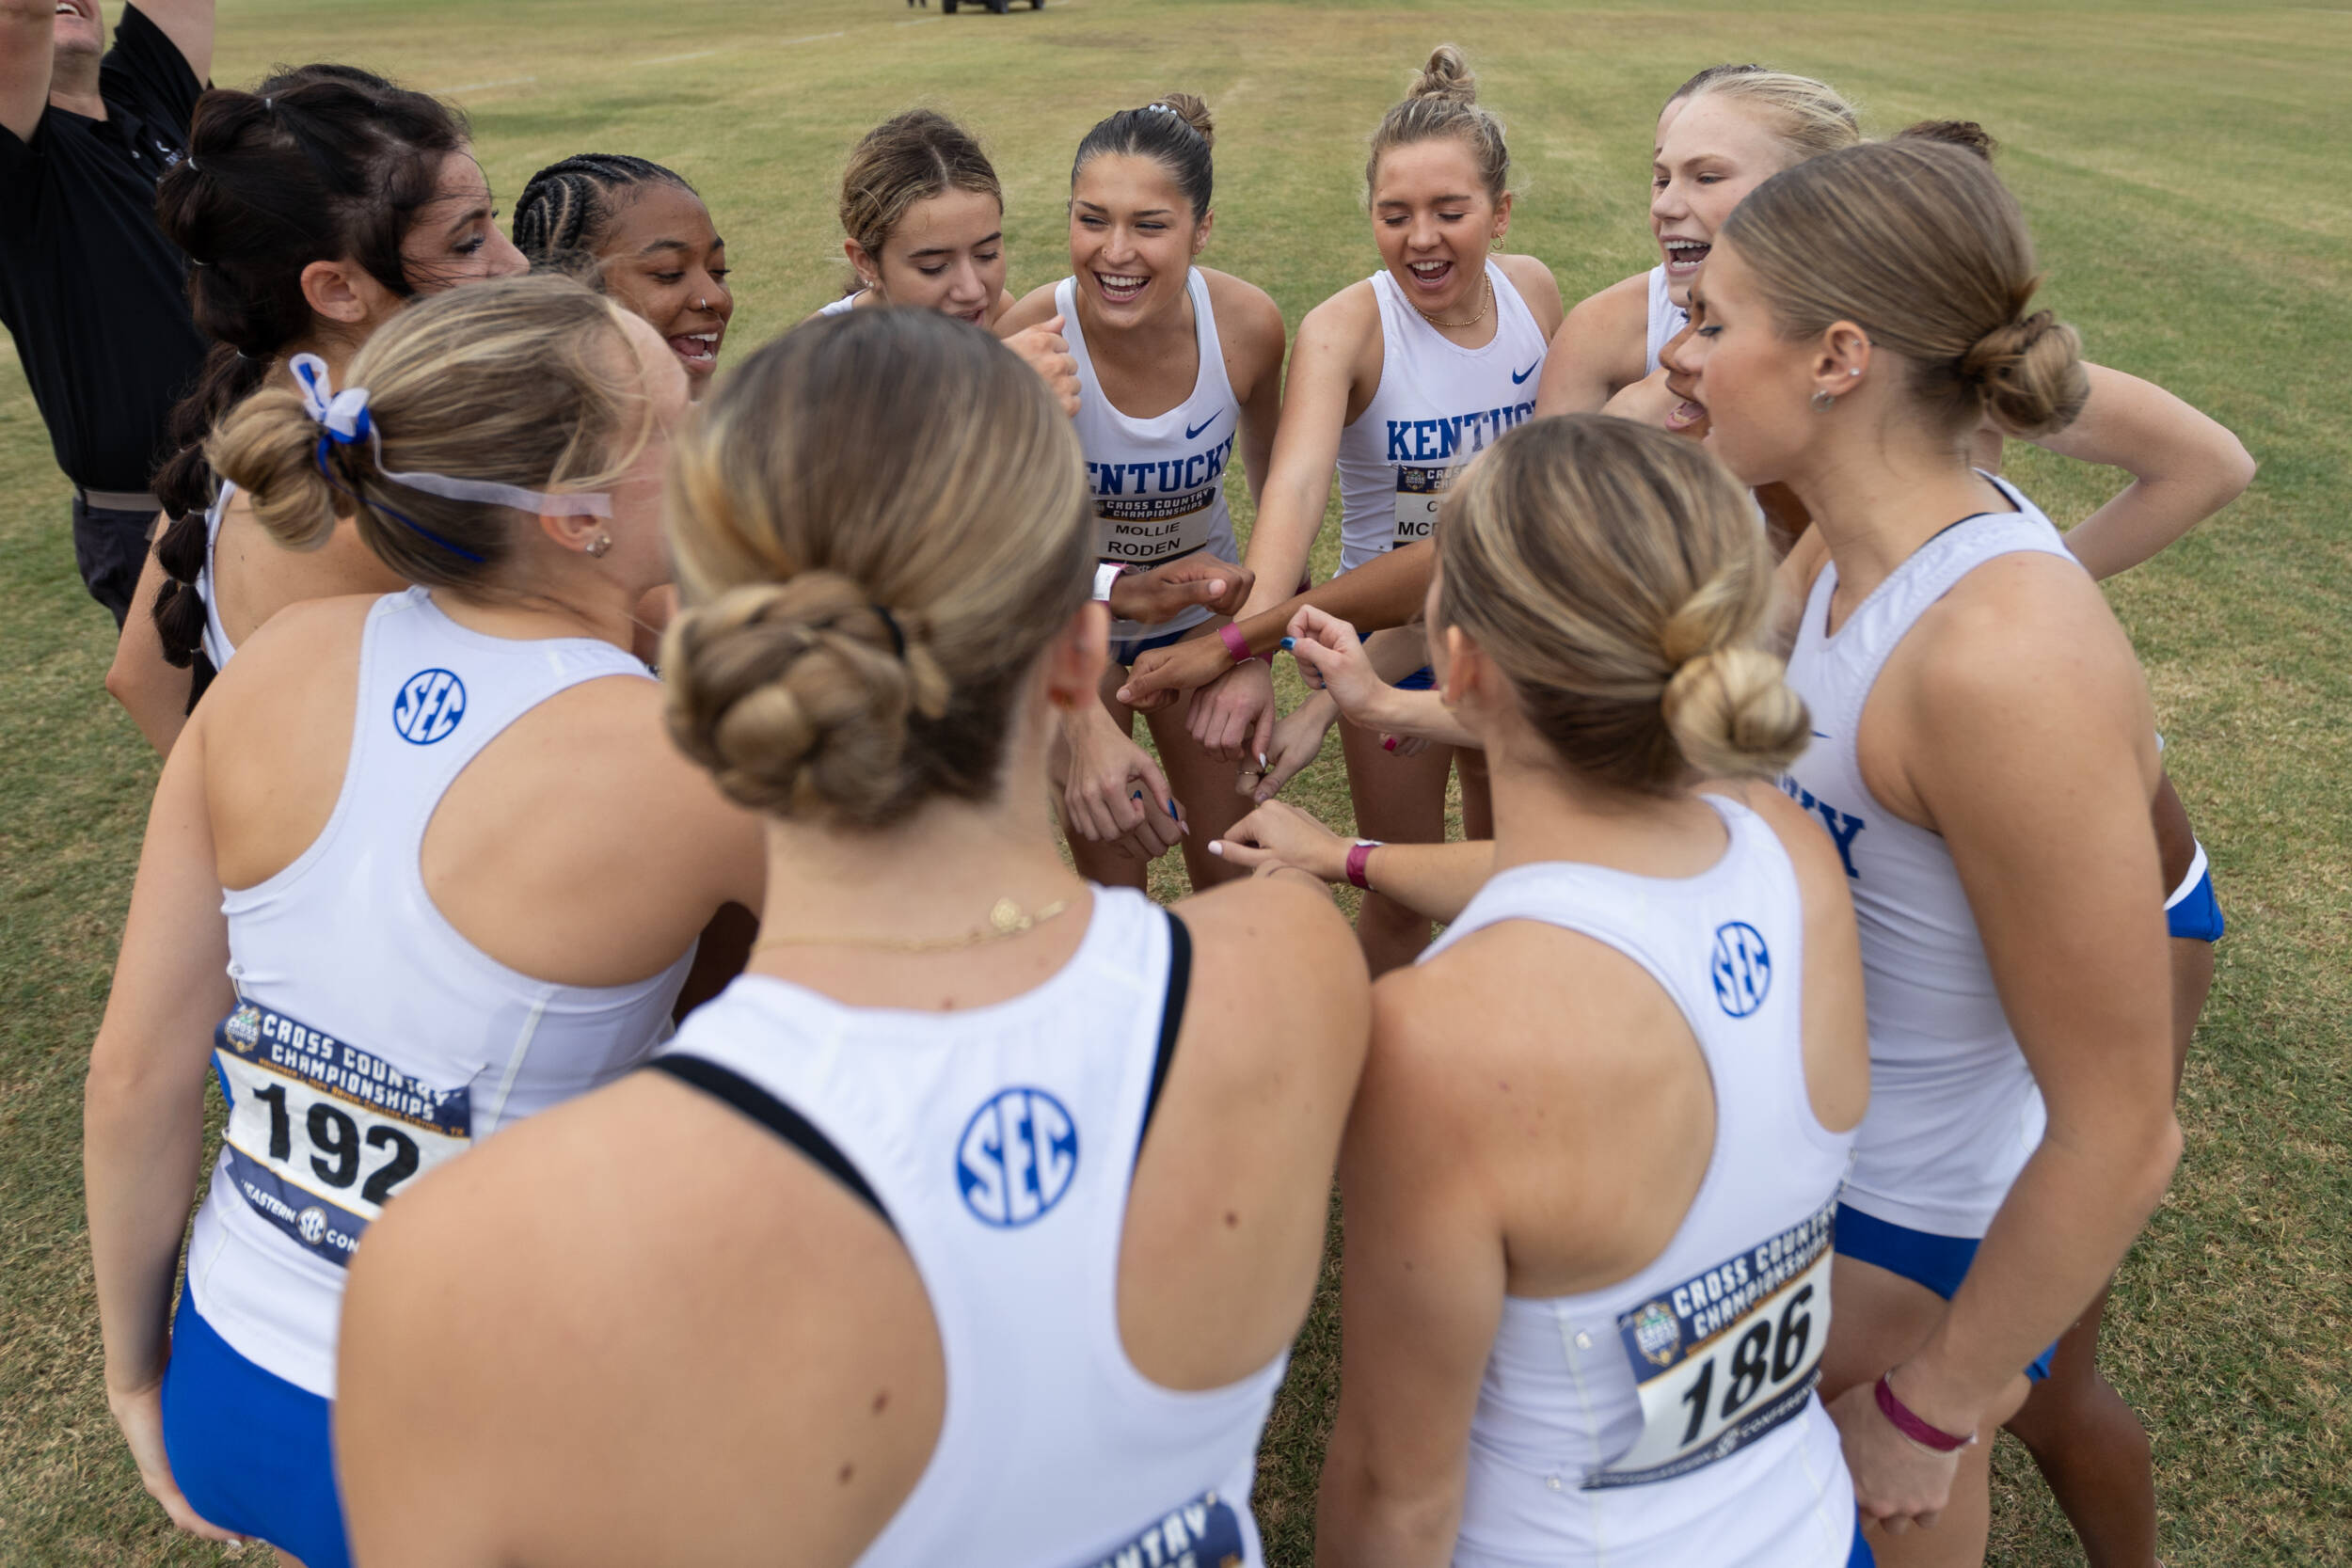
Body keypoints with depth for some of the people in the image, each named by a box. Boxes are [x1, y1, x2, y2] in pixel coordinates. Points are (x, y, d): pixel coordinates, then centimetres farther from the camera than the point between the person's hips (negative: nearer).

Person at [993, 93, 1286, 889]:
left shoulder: (1248, 323, -20)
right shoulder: (1031, 340, -29)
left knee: (1235, 870, 10)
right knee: (1112, 879, 5)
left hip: (1202, 606, 2)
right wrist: (1087, 723, -47)